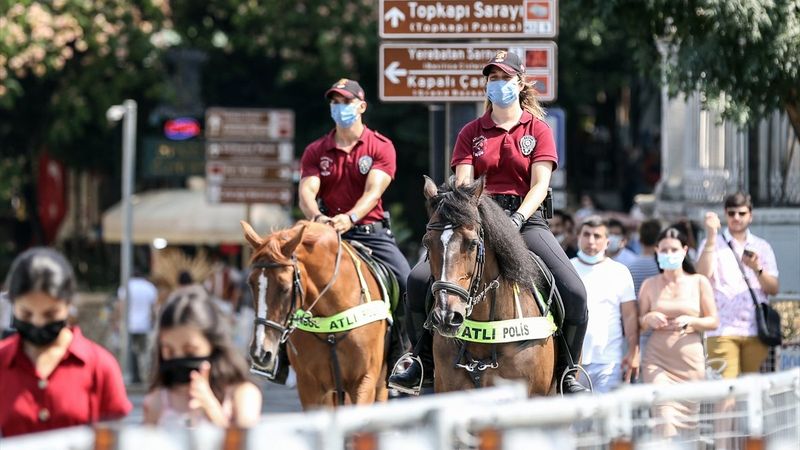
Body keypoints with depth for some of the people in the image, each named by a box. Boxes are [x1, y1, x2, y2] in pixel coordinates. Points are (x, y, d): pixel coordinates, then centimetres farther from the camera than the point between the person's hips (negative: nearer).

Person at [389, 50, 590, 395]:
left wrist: (516, 219, -20)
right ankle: (425, 362, -4)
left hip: (527, 220, -2)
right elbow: (462, 183, 2)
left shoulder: (538, 130, 7)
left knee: (573, 291, -25)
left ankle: (567, 370, -5)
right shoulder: (471, 133, 13)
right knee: (420, 279, -19)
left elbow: (539, 186, -3)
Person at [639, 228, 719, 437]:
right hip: (658, 361, -1)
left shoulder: (699, 282, 6)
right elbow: (638, 324, 13)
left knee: (687, 420, 2)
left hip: (690, 361, 1)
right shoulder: (649, 285, 8)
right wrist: (648, 319, -9)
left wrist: (689, 321, -11)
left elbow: (714, 322, 6)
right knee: (666, 420, -17)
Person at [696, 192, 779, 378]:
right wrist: (711, 236, -14)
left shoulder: (762, 247, 15)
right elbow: (702, 276, -10)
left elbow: (773, 289, 9)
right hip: (723, 330, -3)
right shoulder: (712, 244, 8)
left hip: (756, 330, 3)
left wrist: (757, 269, -11)